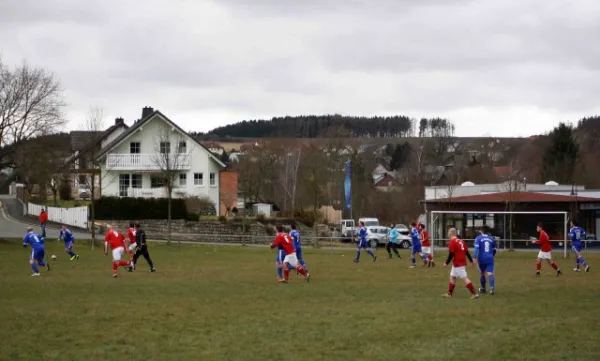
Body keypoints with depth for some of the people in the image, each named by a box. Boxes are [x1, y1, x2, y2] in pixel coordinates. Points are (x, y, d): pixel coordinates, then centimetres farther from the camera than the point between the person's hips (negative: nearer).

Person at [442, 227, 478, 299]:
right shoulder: (461, 241, 10)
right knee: (452, 277, 17)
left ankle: (474, 294, -8)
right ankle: (449, 294, 23)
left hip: (458, 264, -9)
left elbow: (451, 254, -17)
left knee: (465, 278, -7)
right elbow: (467, 252, 11)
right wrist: (471, 260, 16)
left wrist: (446, 263, -6)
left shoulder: (452, 242, -14)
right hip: (462, 263, 9)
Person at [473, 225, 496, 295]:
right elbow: (494, 250, 18)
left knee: (482, 273, 16)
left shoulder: (478, 238, -3)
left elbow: (476, 248, -15)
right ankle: (492, 288, -25)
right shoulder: (492, 239, 8)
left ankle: (483, 289, 28)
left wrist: (474, 258, -19)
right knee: (490, 273, -6)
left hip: (481, 259, -1)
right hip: (490, 259, 1)